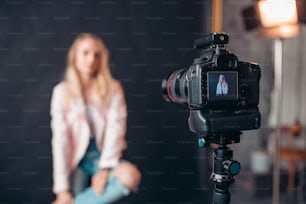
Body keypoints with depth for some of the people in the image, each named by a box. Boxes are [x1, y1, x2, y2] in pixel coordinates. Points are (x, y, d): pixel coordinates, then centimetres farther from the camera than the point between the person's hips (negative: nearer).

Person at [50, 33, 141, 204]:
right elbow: (60, 139, -8)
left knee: (131, 175, -31)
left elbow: (116, 129, -9)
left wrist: (105, 168, -22)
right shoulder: (62, 91, -2)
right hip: (76, 161, 0)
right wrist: (62, 189, -13)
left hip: (103, 158, 1)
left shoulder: (113, 89, -1)